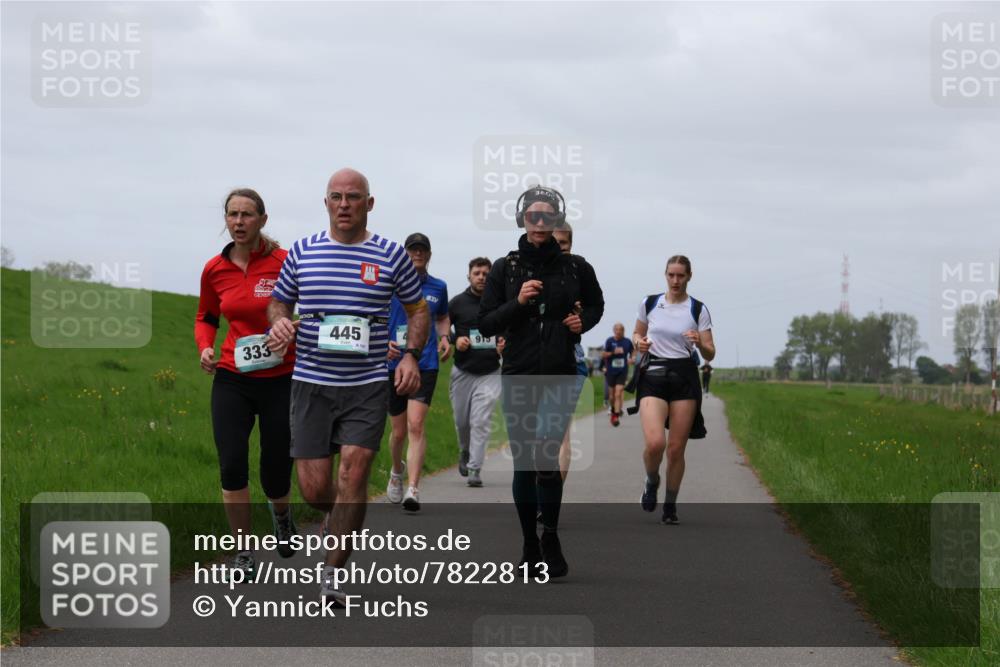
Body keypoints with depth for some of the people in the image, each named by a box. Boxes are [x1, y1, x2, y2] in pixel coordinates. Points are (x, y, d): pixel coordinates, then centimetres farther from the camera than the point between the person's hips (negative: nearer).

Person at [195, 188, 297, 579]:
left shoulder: (283, 263, -9)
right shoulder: (215, 270, 3)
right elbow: (206, 318, 19)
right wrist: (205, 348, 0)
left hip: (281, 381, -2)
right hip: (232, 381, 2)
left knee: (276, 471, 5)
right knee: (232, 464, -11)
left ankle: (281, 512, 42)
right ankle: (243, 551, 5)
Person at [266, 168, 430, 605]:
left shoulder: (391, 256, 3)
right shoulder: (302, 252, 6)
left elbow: (418, 310, 13)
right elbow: (278, 303, 16)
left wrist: (411, 355, -3)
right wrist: (279, 324, -7)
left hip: (368, 385, -1)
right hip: (311, 383, 1)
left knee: (353, 472, -14)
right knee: (313, 487, -2)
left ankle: (333, 576, -6)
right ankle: (336, 516, 36)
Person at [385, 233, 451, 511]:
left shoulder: (438, 287, 9)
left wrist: (445, 337, 7)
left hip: (425, 365, 0)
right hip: (394, 363, 0)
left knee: (415, 425, -17)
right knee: (399, 430, 10)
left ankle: (412, 490, -22)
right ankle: (396, 472, 41)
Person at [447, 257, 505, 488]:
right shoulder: (457, 303, 2)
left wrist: (505, 345, -5)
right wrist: (454, 341, -12)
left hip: (490, 373, -1)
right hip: (462, 372, 1)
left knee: (481, 421, -11)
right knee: (462, 421, 10)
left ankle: (475, 469, -10)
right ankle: (465, 451, 41)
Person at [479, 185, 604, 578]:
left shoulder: (575, 267, 4)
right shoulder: (505, 269, 4)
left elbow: (596, 305, 21)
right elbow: (486, 324, 3)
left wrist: (583, 322, 0)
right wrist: (517, 302, -13)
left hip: (559, 376, -1)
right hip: (518, 376, 2)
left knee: (546, 458, -17)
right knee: (523, 464, 6)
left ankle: (550, 538, -1)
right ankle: (530, 545, 18)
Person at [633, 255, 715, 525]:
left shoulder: (698, 310, 2)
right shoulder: (649, 304, 6)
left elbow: (710, 355, 2)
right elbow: (637, 333, 21)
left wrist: (700, 343, -20)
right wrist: (639, 342, -2)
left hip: (685, 378, 0)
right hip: (653, 375, 0)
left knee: (676, 448, -1)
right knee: (655, 443, -18)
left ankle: (670, 505, 18)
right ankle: (651, 482, 15)